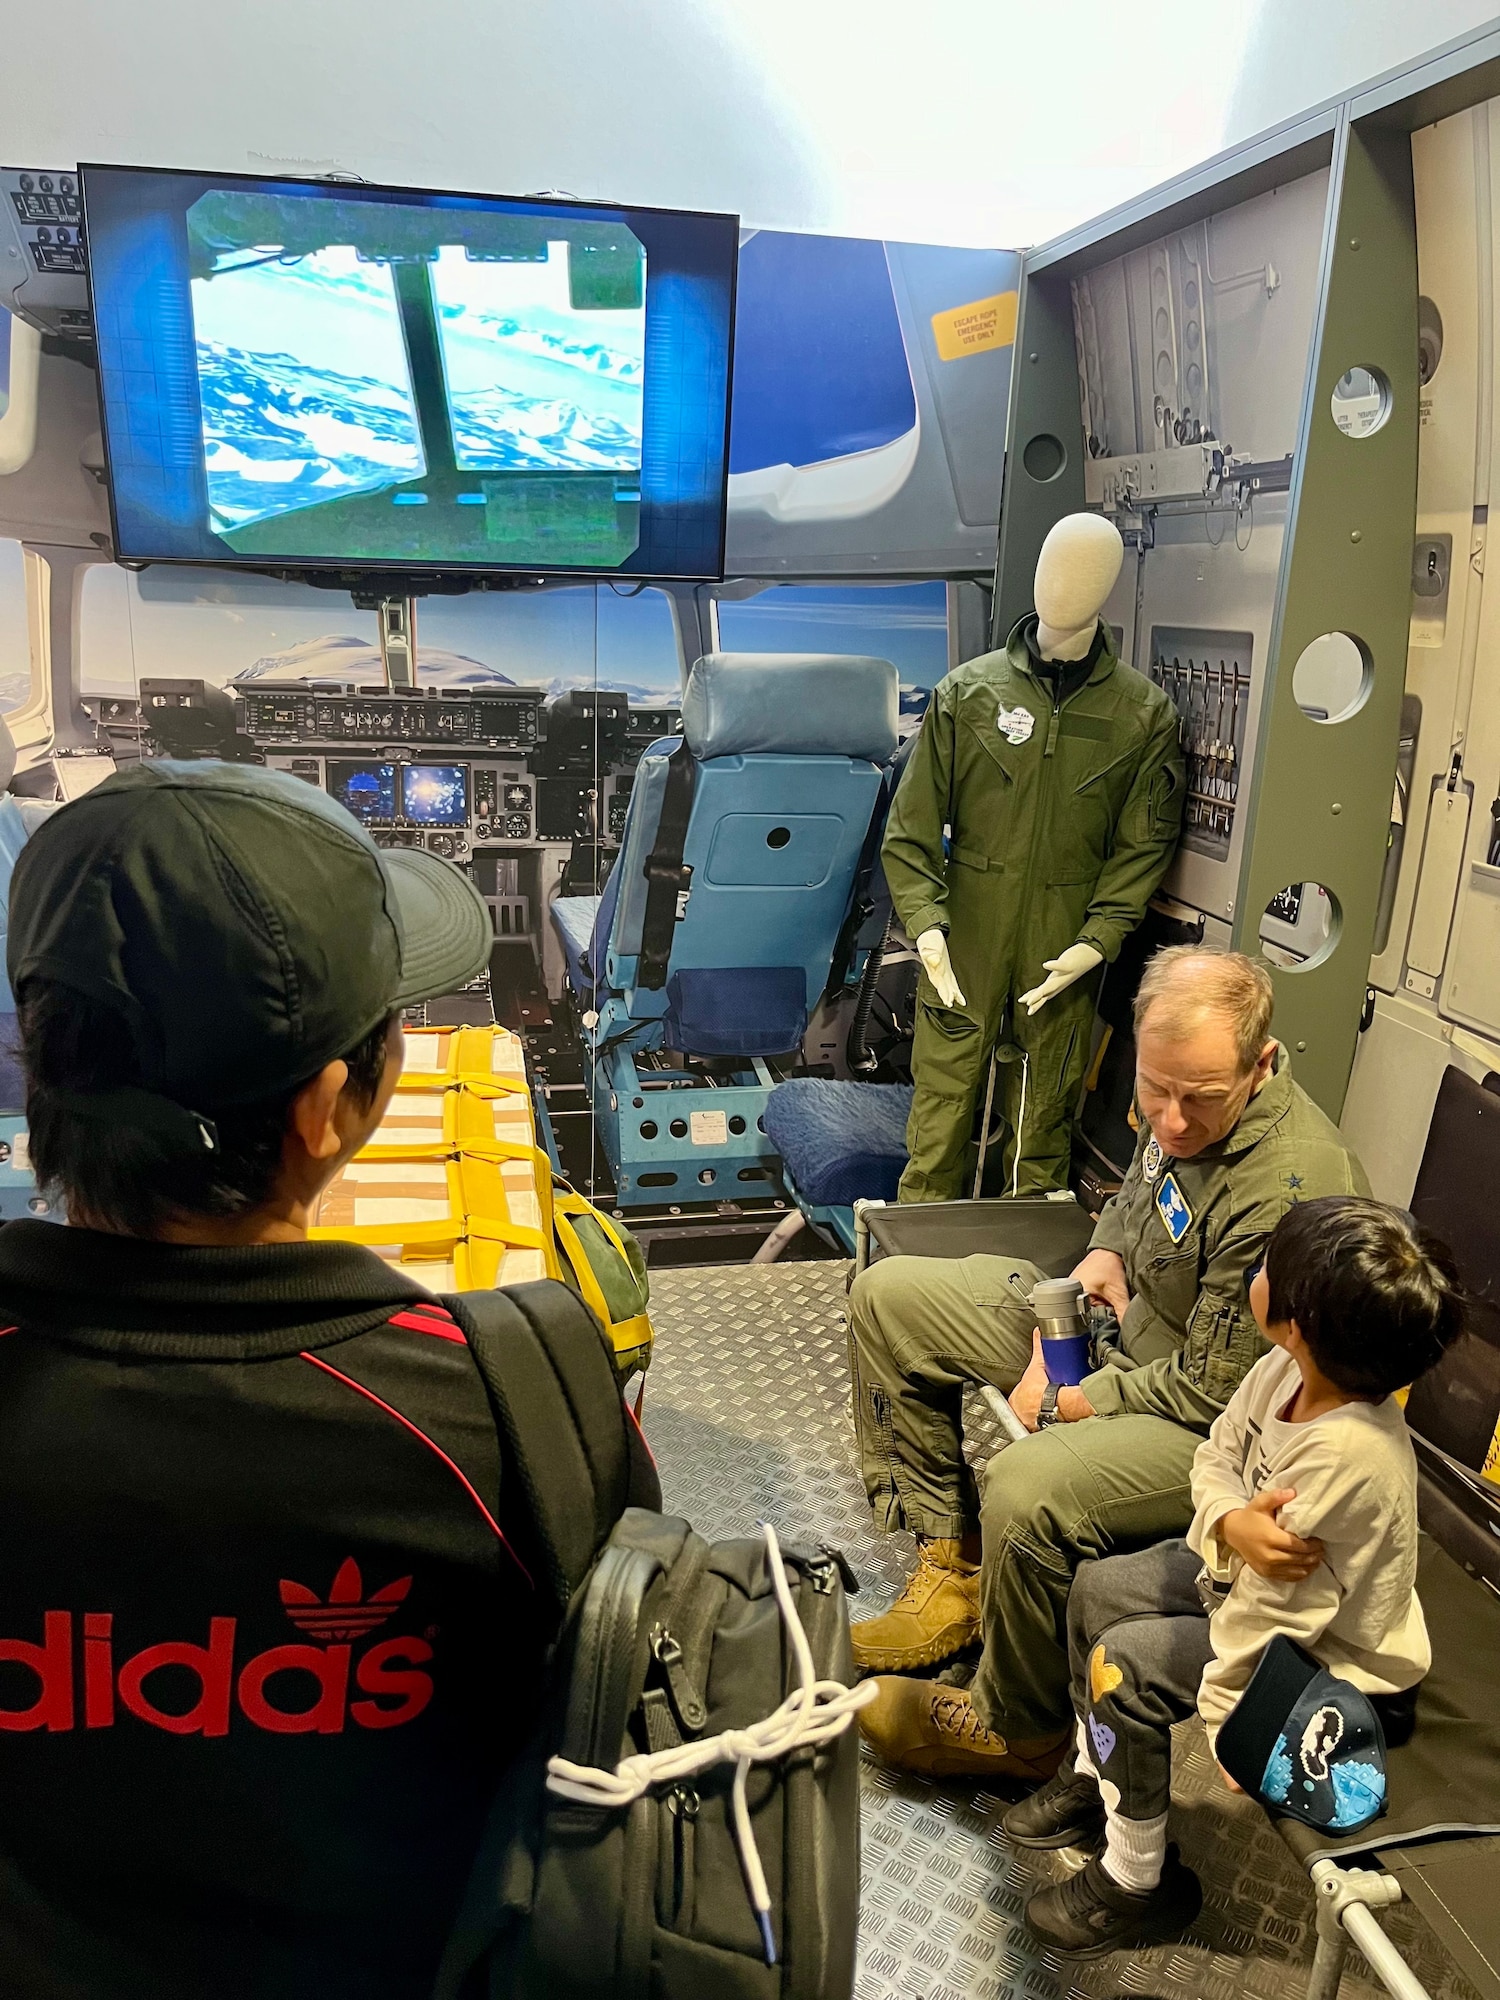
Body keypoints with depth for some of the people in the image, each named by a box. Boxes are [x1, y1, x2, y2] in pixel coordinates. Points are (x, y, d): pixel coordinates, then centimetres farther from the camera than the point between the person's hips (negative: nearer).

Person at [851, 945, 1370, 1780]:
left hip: (1219, 1422, -9)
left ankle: (1018, 1730, -5)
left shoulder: (1287, 1190, -33)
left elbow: (1209, 1391, -25)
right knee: (889, 1296, 5)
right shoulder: (1175, 1110, -8)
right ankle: (951, 1573, 9)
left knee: (1028, 1488, -37)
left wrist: (1056, 1405, -15)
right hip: (1121, 1319, 9)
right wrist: (1102, 1260, -5)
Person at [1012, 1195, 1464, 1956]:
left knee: (1124, 1663, -15)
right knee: (1096, 1588, 9)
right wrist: (1232, 1524, -27)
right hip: (1249, 1571, 8)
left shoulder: (1345, 1458, -41)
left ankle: (1139, 1881, 9)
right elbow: (1215, 1458, -5)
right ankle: (1094, 1777, 33)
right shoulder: (1287, 1371, -19)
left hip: (1336, 1665, -8)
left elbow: (1271, 1611, -31)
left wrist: (1222, 1718, -18)